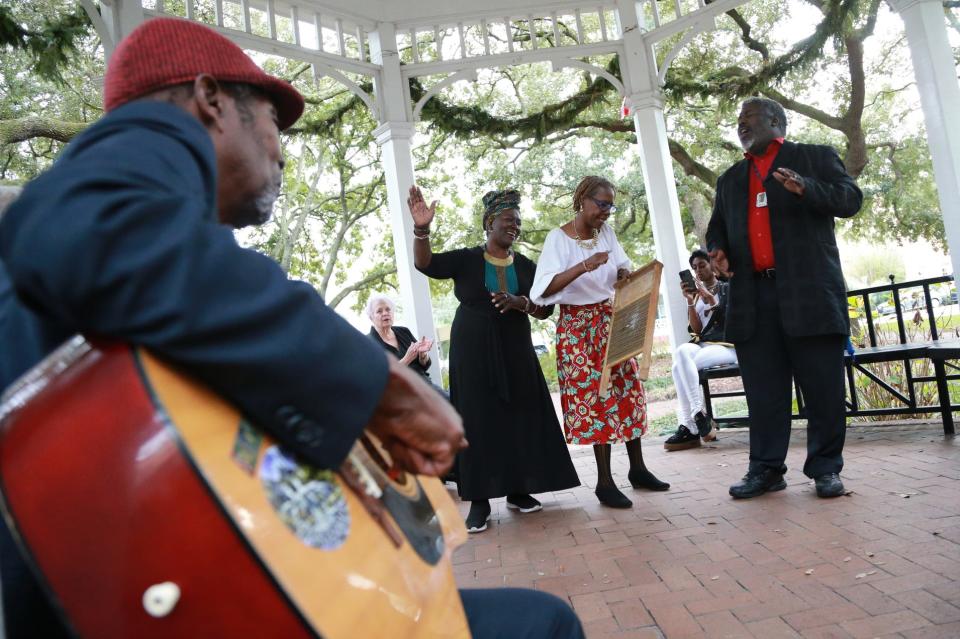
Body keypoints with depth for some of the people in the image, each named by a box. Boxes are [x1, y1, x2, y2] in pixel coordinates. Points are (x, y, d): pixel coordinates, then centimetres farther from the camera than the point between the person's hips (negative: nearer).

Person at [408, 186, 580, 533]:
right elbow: (425, 264, -17)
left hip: (515, 350, 4)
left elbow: (546, 309, 3)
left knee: (520, 416, 3)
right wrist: (422, 229, -35)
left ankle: (518, 490, 16)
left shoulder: (526, 266, 7)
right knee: (478, 419, -3)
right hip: (473, 351, -3)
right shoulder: (465, 259, -2)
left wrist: (519, 302, -18)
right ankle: (479, 500, 0)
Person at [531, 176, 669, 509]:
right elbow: (544, 289, -24)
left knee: (627, 388, 8)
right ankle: (604, 481, 5)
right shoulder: (559, 238, -13)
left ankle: (637, 468, 21)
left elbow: (621, 267, 13)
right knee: (596, 395, -5)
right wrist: (583, 266, -35)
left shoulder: (606, 231, 5)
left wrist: (625, 274, -11)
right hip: (578, 326, -6)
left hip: (611, 321, 6)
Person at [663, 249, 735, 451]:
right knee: (681, 352, -34)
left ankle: (689, 427, -31)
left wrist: (709, 296, -10)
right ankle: (698, 416, -34)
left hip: (725, 345, -3)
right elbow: (697, 329, 7)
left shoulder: (726, 289, 11)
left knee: (679, 366, -31)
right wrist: (690, 301, -5)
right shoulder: (696, 293, 19)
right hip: (701, 344, 4)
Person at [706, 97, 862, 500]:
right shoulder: (730, 179, 23)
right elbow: (717, 226, 25)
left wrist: (805, 188, -18)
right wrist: (717, 250, 3)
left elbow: (850, 199, 0)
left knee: (823, 386, 0)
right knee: (762, 388, 4)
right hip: (752, 296, 4)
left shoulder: (816, 157, 10)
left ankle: (825, 468, 13)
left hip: (809, 290, -3)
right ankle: (766, 468, 11)